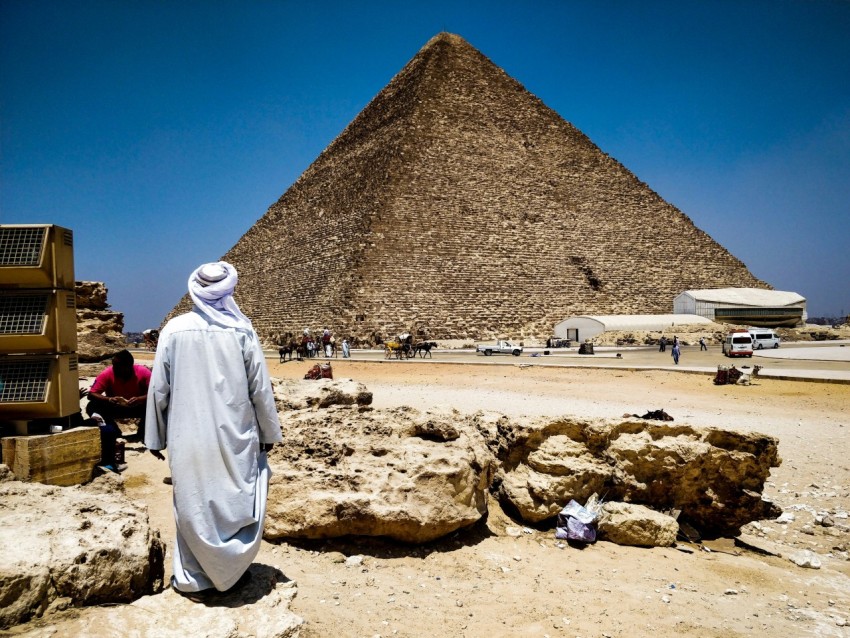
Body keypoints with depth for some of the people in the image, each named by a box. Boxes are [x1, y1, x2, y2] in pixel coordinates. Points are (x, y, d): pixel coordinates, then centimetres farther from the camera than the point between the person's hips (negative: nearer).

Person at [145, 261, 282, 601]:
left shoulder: (174, 329, -6)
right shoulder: (241, 330, -9)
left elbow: (158, 389, -1)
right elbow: (261, 389, -5)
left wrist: (155, 437, 10)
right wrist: (269, 433, 7)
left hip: (188, 438, 1)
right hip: (235, 437, -1)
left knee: (193, 506, 13)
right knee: (237, 504, 16)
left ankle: (195, 579, 22)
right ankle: (232, 570, 28)